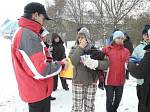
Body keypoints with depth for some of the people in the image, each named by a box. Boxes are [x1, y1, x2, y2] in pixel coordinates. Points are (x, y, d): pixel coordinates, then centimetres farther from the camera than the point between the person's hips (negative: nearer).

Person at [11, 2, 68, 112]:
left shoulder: (25, 33, 10)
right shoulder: (29, 36, -23)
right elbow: (40, 71, -28)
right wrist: (60, 65, -12)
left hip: (37, 89, 10)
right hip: (38, 92, -10)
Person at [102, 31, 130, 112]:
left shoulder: (126, 51, 6)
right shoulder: (107, 49, -4)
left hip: (120, 80, 4)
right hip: (109, 80, -4)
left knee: (118, 98, 17)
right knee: (110, 99, 0)